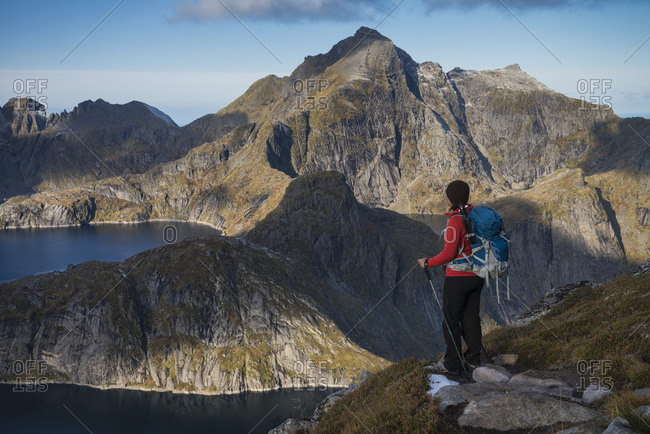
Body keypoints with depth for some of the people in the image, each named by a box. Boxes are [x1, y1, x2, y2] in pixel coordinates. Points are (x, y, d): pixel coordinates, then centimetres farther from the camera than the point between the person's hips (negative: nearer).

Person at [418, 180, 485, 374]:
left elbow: (449, 254, -20)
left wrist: (428, 262, -7)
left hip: (457, 278, -7)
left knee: (451, 320, 5)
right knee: (471, 318, 16)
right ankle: (474, 359, 21)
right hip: (477, 276, 7)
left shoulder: (455, 221, -20)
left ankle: (453, 363, 9)